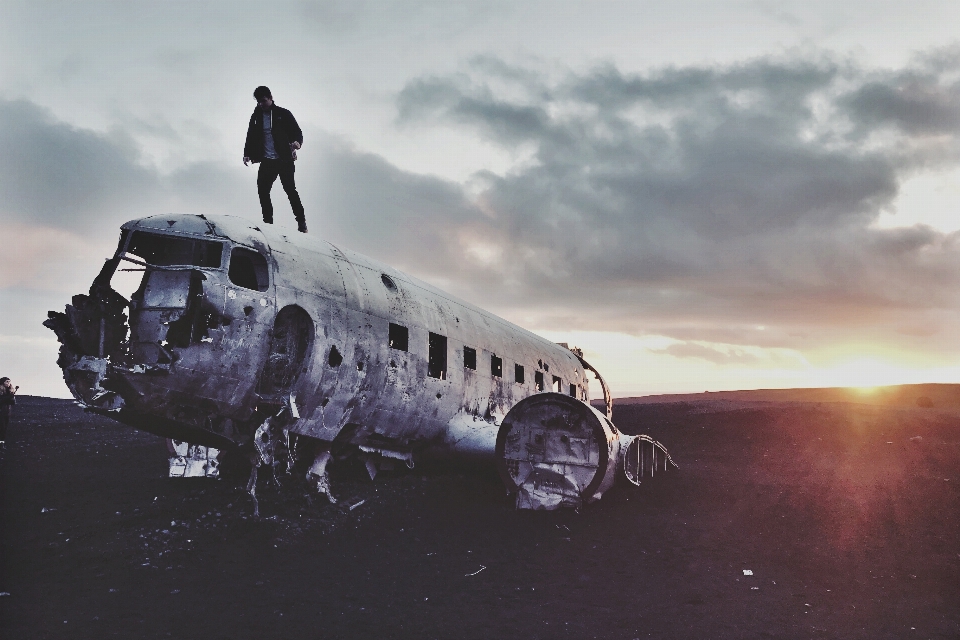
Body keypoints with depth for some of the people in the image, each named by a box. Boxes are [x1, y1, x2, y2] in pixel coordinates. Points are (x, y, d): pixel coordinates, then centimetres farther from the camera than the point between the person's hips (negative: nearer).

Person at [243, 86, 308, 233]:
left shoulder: (283, 114, 2)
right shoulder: (256, 117, 12)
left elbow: (297, 132, -1)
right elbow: (251, 137, 16)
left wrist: (297, 142, -23)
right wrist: (247, 154, 2)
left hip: (284, 160, -4)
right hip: (266, 161, 4)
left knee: (290, 189, -8)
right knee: (262, 190, -4)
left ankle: (301, 222, 0)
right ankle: (268, 222, 5)